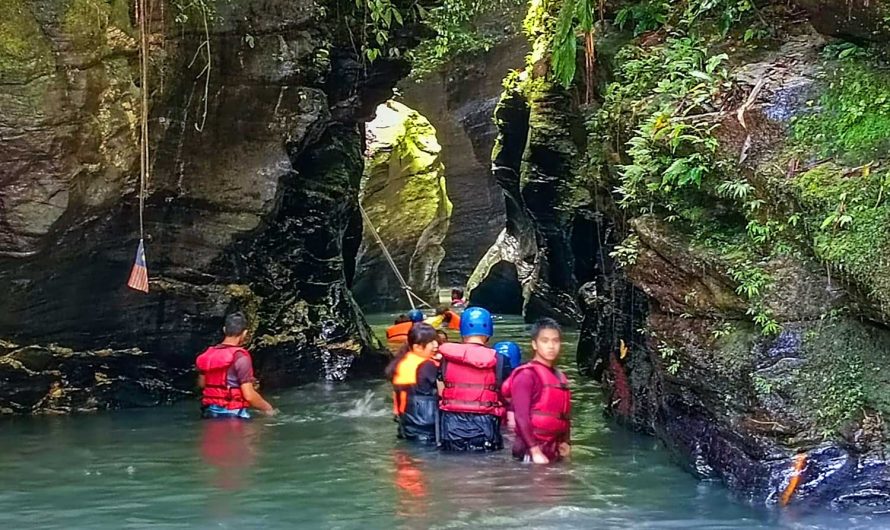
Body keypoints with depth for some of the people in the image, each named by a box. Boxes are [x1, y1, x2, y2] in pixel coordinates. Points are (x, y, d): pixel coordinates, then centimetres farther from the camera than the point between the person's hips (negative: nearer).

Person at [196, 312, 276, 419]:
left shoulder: (208, 354, 4)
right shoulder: (240, 357, -16)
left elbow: (201, 384, 18)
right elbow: (248, 395, -19)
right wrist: (268, 408, -4)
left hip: (210, 412, 7)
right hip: (234, 415, -7)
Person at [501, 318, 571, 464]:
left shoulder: (560, 377, 15)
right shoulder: (526, 375, -7)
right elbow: (521, 417, -14)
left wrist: (564, 441, 2)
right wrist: (535, 451, -19)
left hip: (555, 452, 7)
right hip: (531, 452, -7)